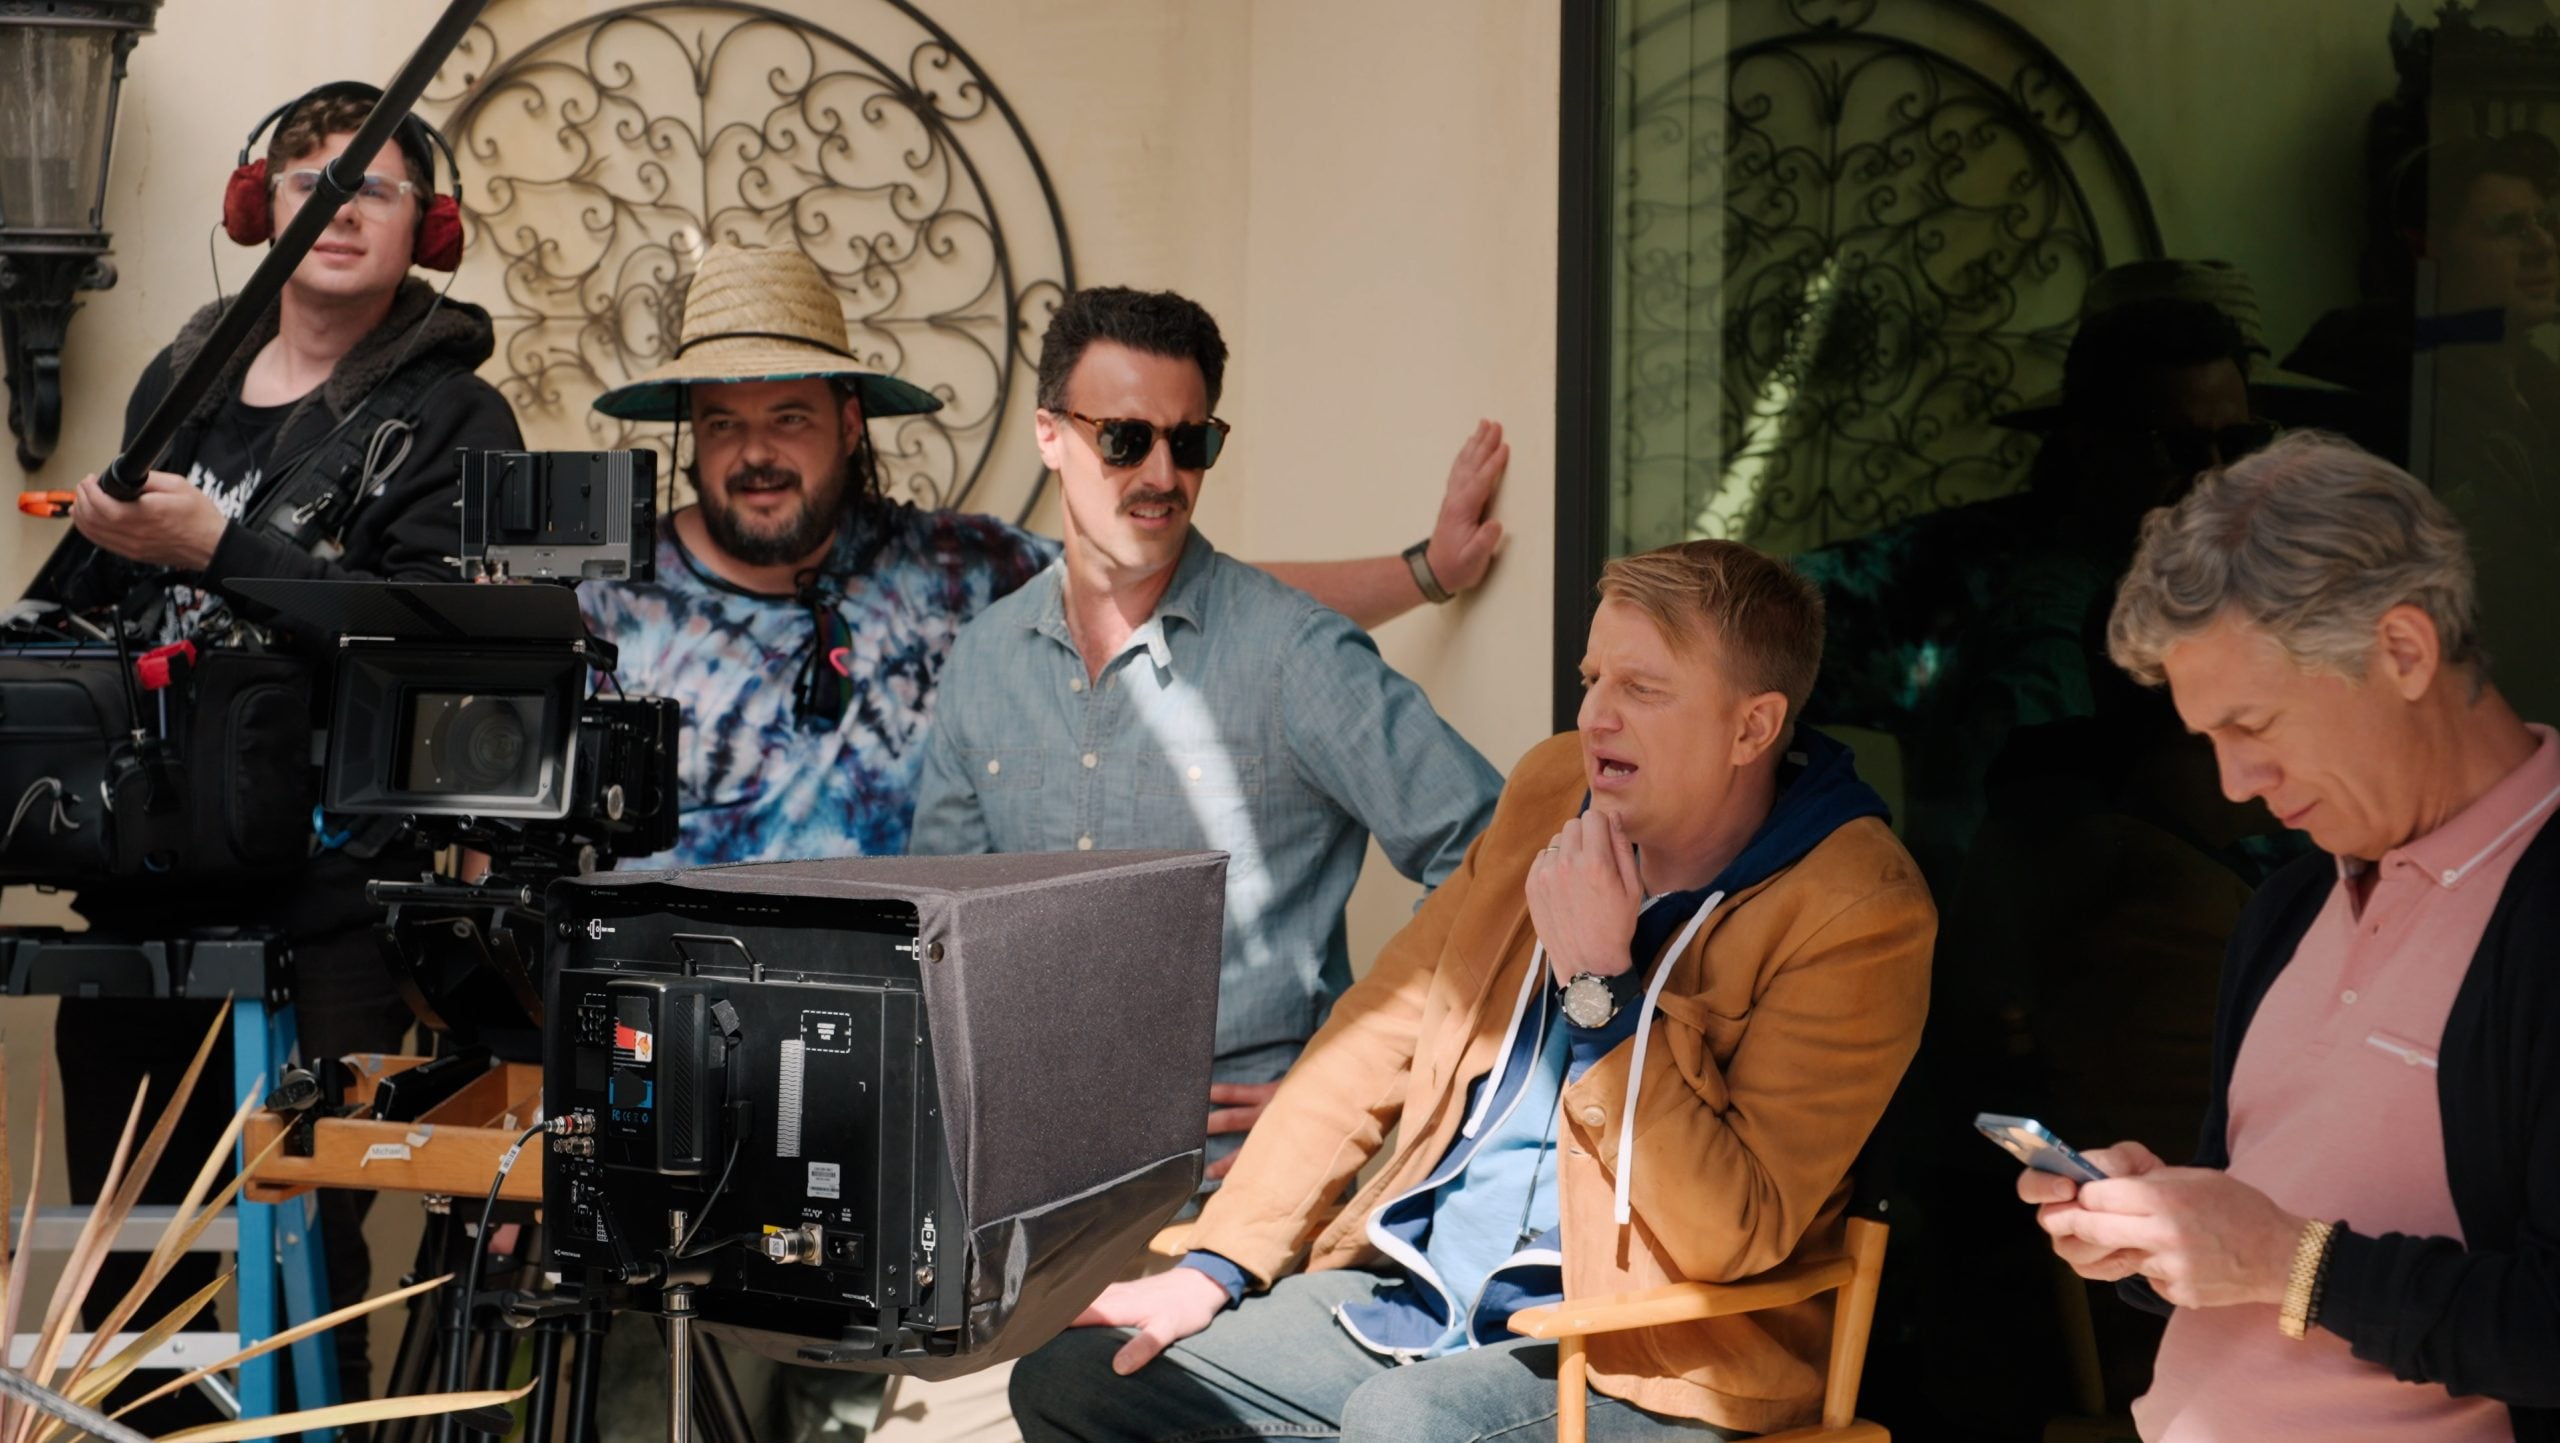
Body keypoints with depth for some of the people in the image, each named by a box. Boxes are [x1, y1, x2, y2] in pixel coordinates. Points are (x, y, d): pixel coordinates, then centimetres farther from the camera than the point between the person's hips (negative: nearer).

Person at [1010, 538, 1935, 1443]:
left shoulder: (1857, 916, -15)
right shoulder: (1552, 789, 6)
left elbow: (1730, 1238, -19)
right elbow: (1380, 1033, 11)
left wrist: (1599, 983, -21)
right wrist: (1216, 1267, 6)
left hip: (1638, 1355, -7)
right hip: (1413, 1290, 8)